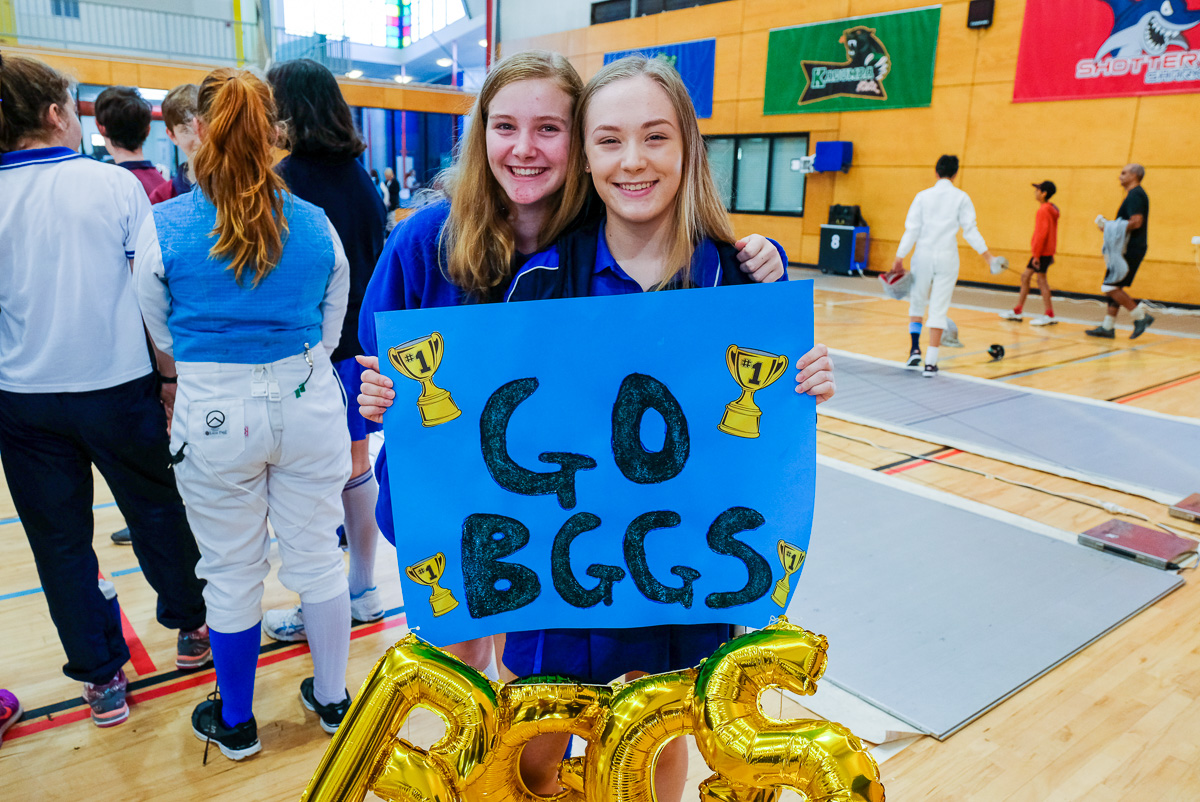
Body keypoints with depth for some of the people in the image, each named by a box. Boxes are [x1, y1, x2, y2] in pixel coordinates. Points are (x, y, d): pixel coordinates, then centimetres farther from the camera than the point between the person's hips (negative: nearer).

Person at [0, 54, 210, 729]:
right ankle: (192, 628, 34)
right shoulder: (114, 184, -9)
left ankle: (103, 680, 23)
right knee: (159, 513, 17)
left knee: (60, 541, 13)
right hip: (118, 388, -1)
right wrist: (171, 375, 1)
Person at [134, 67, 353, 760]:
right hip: (309, 409, 2)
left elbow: (163, 337, 5)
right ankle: (332, 698, 35)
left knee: (233, 575, 14)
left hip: (215, 418, -1)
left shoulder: (163, 228, -9)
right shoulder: (318, 225, -4)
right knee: (317, 558, 16)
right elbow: (330, 332, 7)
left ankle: (235, 723, 34)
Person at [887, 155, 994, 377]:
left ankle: (915, 349, 9)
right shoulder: (961, 198, -1)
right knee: (939, 310, 2)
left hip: (923, 256, 1)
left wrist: (899, 259, -1)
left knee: (917, 302, 21)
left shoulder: (923, 196, 1)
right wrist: (988, 256, -1)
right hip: (947, 258, -1)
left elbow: (911, 230, -4)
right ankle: (930, 362, -2)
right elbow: (970, 231, -6)